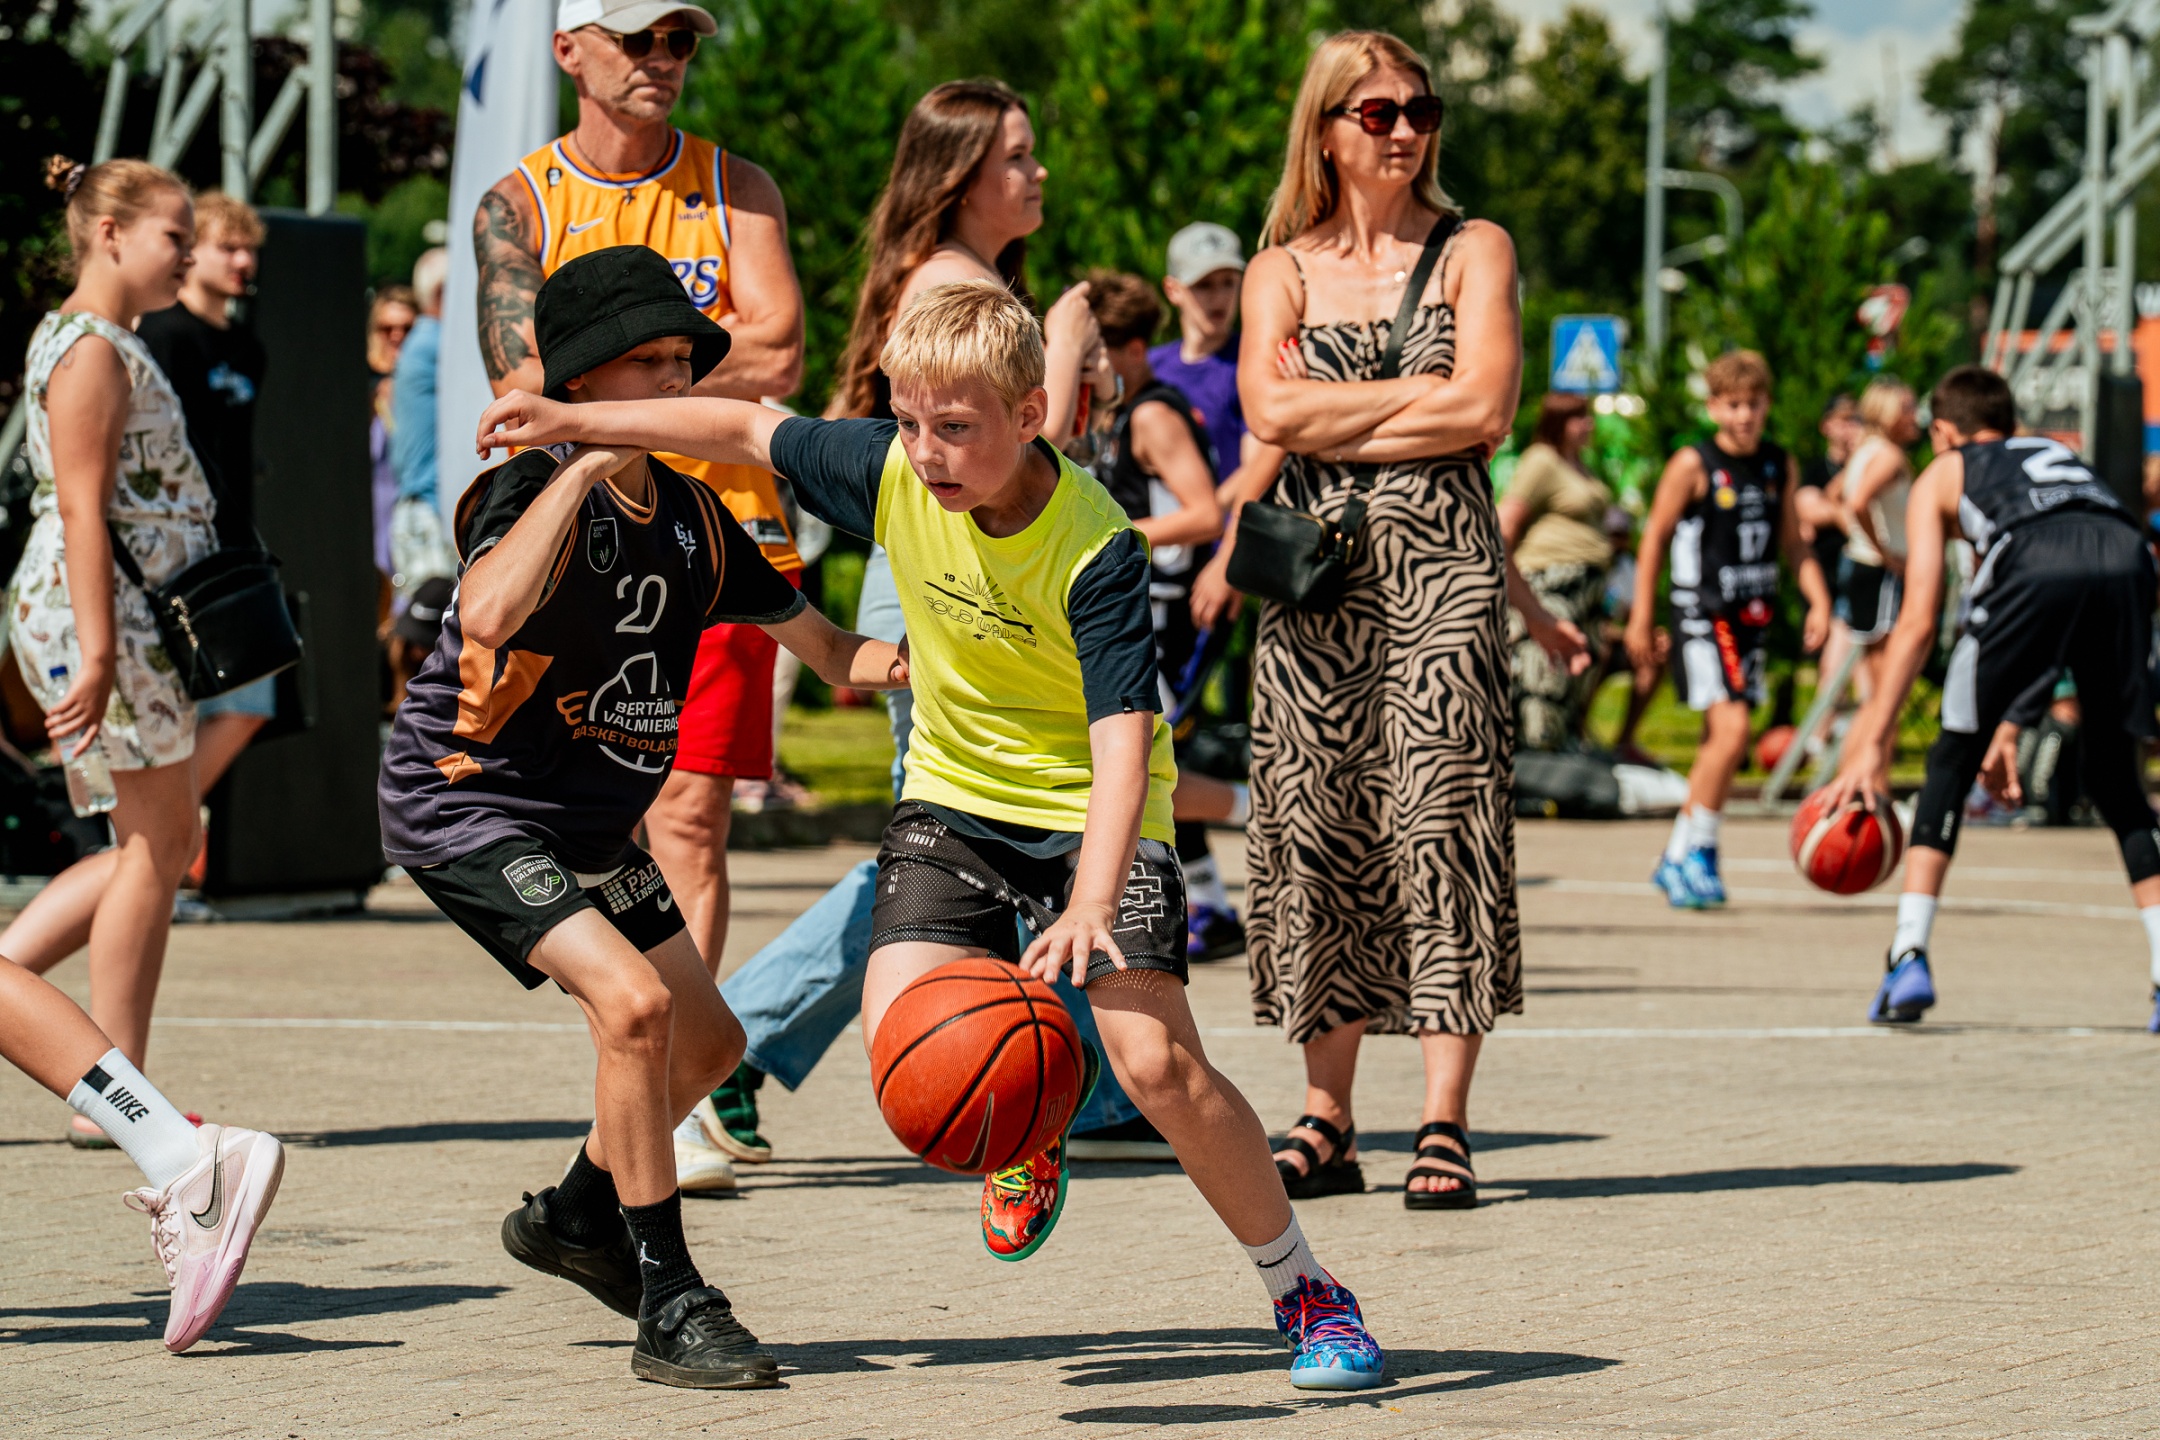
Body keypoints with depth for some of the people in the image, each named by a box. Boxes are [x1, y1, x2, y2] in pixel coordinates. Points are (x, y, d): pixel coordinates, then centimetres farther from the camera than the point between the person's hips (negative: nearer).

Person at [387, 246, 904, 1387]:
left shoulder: (692, 517, 2)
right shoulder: (530, 490, -20)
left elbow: (815, 641, 12)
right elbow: (487, 615, -42)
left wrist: (901, 663, -9)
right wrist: (590, 461, -36)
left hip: (590, 823, 8)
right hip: (464, 802, -8)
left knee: (706, 1042, 16)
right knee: (634, 1000, -25)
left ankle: (575, 1216, 42)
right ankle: (669, 1306, -17)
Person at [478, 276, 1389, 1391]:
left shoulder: (1096, 550, -28)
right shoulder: (890, 473, -14)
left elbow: (1123, 737, -36)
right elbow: (747, 433, 3)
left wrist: (1090, 902, -49)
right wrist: (575, 421, 4)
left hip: (1092, 809, -4)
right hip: (957, 797, 4)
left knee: (1156, 1062, -20)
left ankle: (1305, 1291, -1)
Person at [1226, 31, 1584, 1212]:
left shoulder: (1473, 252, 8)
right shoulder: (1282, 271, 13)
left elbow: (1484, 413, -6)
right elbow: (1270, 410, -4)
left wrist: (1332, 425, -4)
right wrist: (1417, 393, -4)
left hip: (1443, 574, -2)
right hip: (1316, 575, 2)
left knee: (1441, 822, -11)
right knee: (1318, 836, 0)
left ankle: (1445, 1123, -12)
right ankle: (1326, 1123, 8)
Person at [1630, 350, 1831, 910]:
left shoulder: (1779, 466, 8)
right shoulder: (1693, 465, -8)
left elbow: (1792, 542, 16)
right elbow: (1654, 537, -3)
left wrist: (1819, 600, 2)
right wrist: (1640, 617, -5)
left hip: (1750, 617, 6)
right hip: (1703, 614, -6)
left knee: (1721, 740, 10)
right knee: (1731, 728, -18)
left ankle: (1678, 859, 21)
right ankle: (1697, 851, -7)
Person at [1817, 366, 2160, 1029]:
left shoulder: (1942, 474, 30)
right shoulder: (2055, 453, 43)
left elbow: (1918, 621, 18)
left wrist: (1872, 744, 16)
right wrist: (2009, 731, 46)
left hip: (2035, 567, -4)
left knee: (1953, 761, 14)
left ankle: (1909, 959, 6)